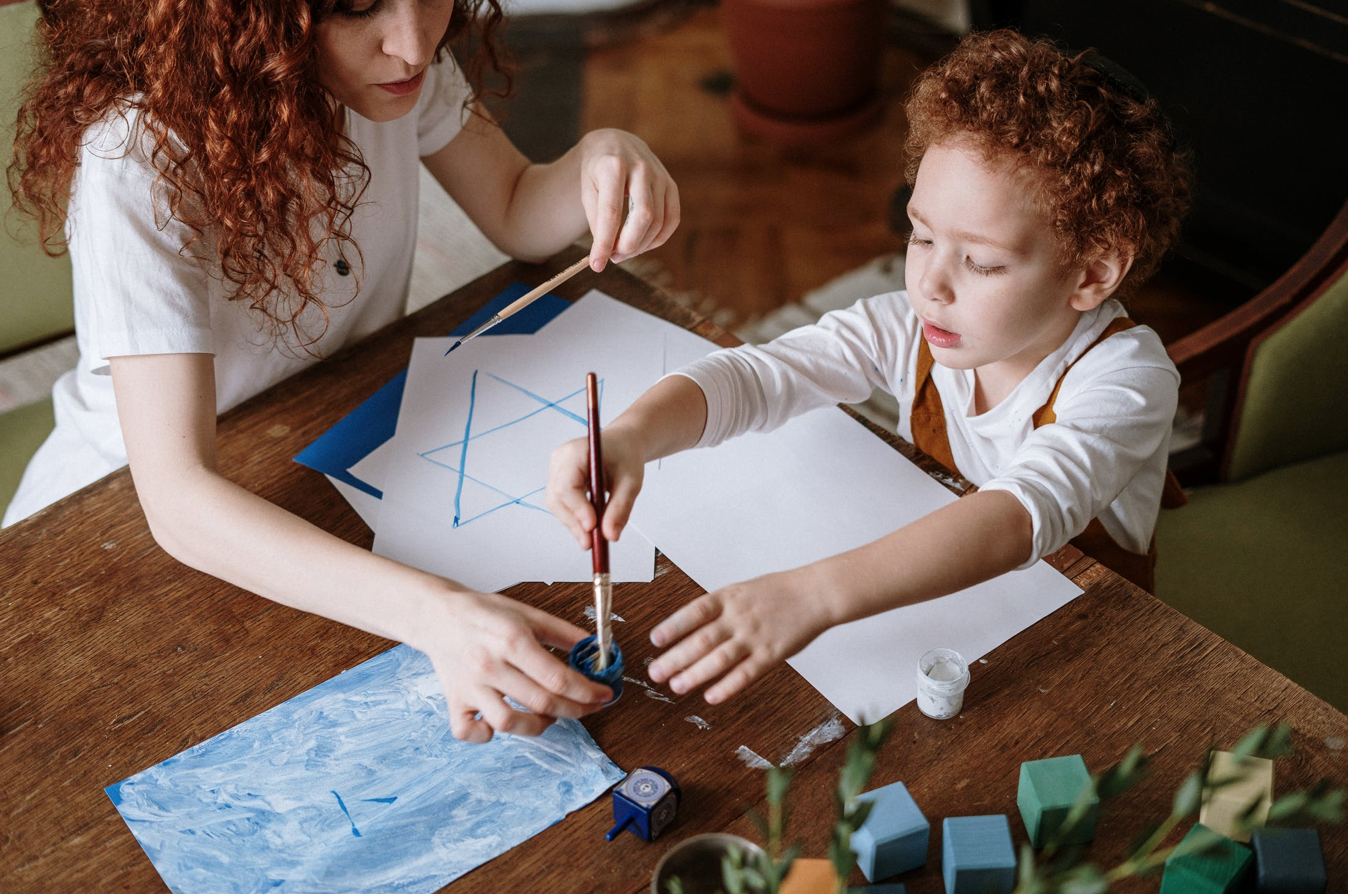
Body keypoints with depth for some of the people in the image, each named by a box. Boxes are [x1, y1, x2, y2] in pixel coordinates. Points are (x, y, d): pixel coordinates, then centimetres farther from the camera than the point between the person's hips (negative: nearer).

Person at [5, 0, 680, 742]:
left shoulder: (391, 63, -15)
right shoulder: (138, 161, -34)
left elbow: (517, 215, 0)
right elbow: (177, 497, -40)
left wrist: (600, 159, -25)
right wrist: (433, 611, -54)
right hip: (133, 517, -4)